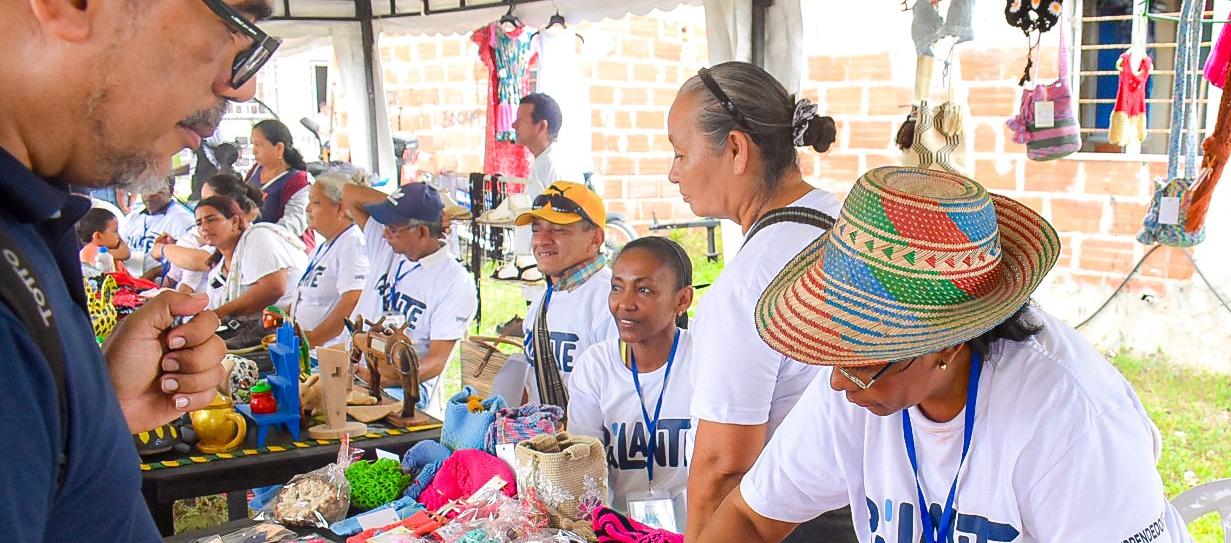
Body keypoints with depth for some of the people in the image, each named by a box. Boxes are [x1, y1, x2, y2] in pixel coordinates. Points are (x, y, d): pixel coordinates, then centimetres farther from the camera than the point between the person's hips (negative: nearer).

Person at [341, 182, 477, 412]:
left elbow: (437, 361, -14)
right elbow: (350, 194, 15)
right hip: (351, 374, 7)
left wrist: (387, 379, -31)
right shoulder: (387, 249, 9)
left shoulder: (457, 283, -9)